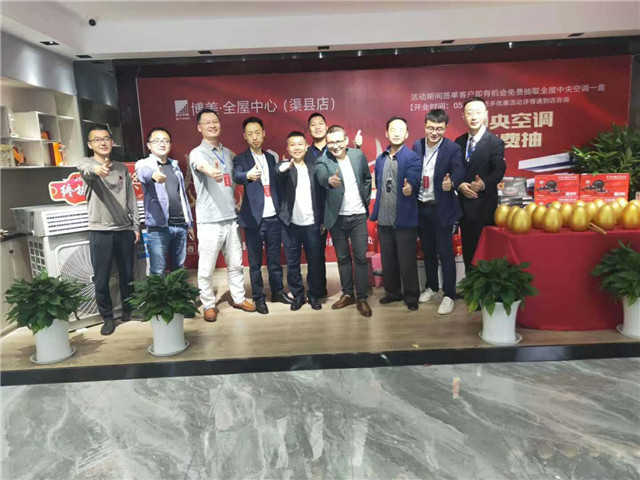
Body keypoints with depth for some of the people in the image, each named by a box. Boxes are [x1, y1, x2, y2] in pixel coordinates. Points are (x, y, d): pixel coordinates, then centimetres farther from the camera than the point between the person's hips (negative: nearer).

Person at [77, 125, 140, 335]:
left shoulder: (122, 168, 11)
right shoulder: (87, 164, -1)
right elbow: (85, 170, -29)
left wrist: (136, 226, 6)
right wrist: (95, 169, -53)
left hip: (125, 230, 3)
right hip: (100, 232, -3)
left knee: (127, 275, 11)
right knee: (101, 279, 3)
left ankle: (128, 310, 28)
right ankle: (107, 317, 18)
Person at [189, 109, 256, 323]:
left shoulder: (228, 153, 13)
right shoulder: (197, 153, -7)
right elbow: (201, 166, -33)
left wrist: (237, 205, 12)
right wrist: (211, 172, -56)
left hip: (231, 217, 6)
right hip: (209, 220, -5)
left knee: (235, 263, 14)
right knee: (206, 268, 2)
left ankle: (238, 298, 30)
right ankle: (209, 305, 18)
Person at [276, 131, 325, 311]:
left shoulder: (313, 167, 7)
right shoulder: (284, 166, 0)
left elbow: (321, 195, 8)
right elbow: (277, 171, -26)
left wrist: (322, 220, 4)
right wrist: (283, 168, -50)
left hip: (312, 223, 1)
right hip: (291, 224, -1)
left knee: (315, 262, 7)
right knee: (292, 263, 7)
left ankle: (314, 295, 21)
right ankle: (298, 295, 21)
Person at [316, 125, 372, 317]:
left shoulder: (358, 155, -1)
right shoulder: (322, 160, -10)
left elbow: (367, 179, 12)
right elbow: (321, 177, -32)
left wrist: (366, 199, 4)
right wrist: (330, 180, -55)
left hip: (358, 215, 1)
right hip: (337, 217, 0)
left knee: (360, 257, 1)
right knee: (342, 257, 11)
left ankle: (361, 298, 11)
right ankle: (347, 294, 25)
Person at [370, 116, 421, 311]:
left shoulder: (413, 158, -7)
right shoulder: (380, 159, 11)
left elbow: (414, 180, -23)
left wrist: (410, 187, -45)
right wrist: (375, 211, 13)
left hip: (405, 219, -5)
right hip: (384, 220, 6)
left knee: (407, 261, 4)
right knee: (387, 261, 15)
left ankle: (411, 296, 20)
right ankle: (393, 292, 32)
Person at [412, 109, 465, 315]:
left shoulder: (453, 149, -10)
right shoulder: (417, 145, 3)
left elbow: (459, 171, -24)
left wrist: (451, 183, -45)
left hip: (441, 208, -4)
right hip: (420, 207, 5)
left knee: (445, 253, 2)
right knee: (427, 250, 17)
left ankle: (449, 295, 14)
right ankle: (431, 286, 35)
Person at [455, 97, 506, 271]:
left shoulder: (495, 143, -6)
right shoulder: (459, 142, 10)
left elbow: (498, 171, -16)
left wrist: (483, 183, -35)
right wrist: (460, 185, -14)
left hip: (484, 206, -5)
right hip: (464, 204, 5)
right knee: (467, 250, 15)